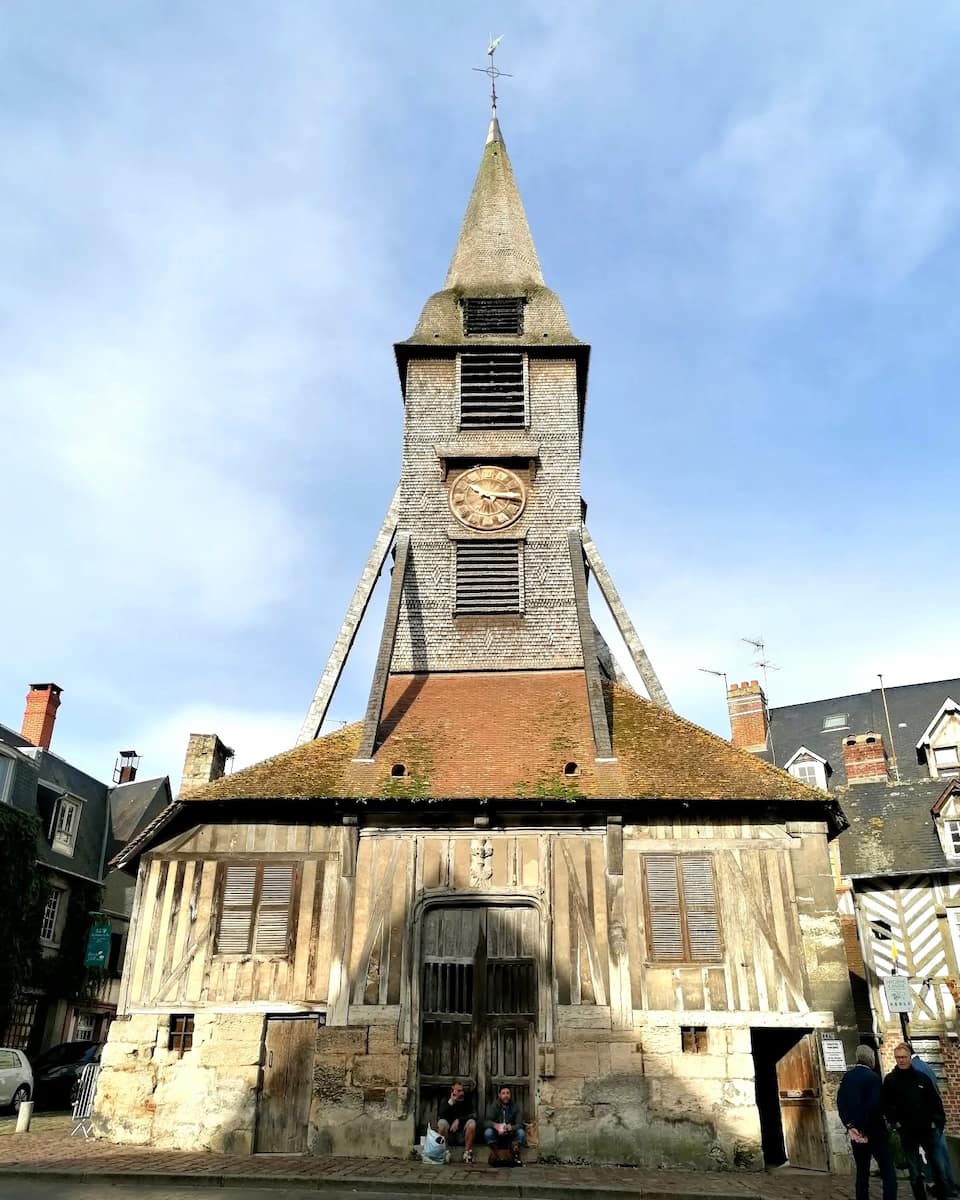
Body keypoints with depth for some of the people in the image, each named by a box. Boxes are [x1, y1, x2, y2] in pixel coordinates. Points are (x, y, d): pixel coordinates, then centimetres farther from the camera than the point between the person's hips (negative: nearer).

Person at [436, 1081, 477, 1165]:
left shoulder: (467, 1101, 0)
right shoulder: (447, 1101, -2)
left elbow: (473, 1116, -12)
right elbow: (440, 1116, -17)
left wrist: (458, 1120, -21)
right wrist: (451, 1102, -24)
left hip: (463, 1136, 0)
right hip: (448, 1134, 0)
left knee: (472, 1122, -27)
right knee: (441, 1122, -28)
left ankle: (467, 1151, -18)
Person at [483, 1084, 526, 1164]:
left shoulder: (515, 1106, 0)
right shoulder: (494, 1106, -3)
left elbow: (519, 1124, -10)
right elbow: (486, 1122, -14)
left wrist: (511, 1127, -34)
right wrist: (495, 1125, -38)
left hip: (511, 1137, 1)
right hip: (496, 1137, 0)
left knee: (521, 1132, -28)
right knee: (488, 1132, -30)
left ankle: (515, 1154, -17)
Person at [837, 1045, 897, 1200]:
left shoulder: (846, 1077, 8)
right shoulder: (873, 1077, -11)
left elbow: (841, 1103, 1)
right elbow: (874, 1106, -18)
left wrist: (850, 1126, -5)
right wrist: (866, 1130, -9)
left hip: (855, 1132, 6)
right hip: (874, 1132, -6)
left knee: (862, 1172, 14)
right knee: (888, 1172, 2)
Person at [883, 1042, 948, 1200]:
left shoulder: (922, 1077, 2)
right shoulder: (890, 1080, -3)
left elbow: (936, 1100, 7)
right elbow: (885, 1104, -1)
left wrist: (938, 1121, -1)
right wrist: (895, 1121, -10)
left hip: (928, 1129, 2)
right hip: (907, 1133, -2)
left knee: (938, 1167, 10)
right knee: (915, 1173, 4)